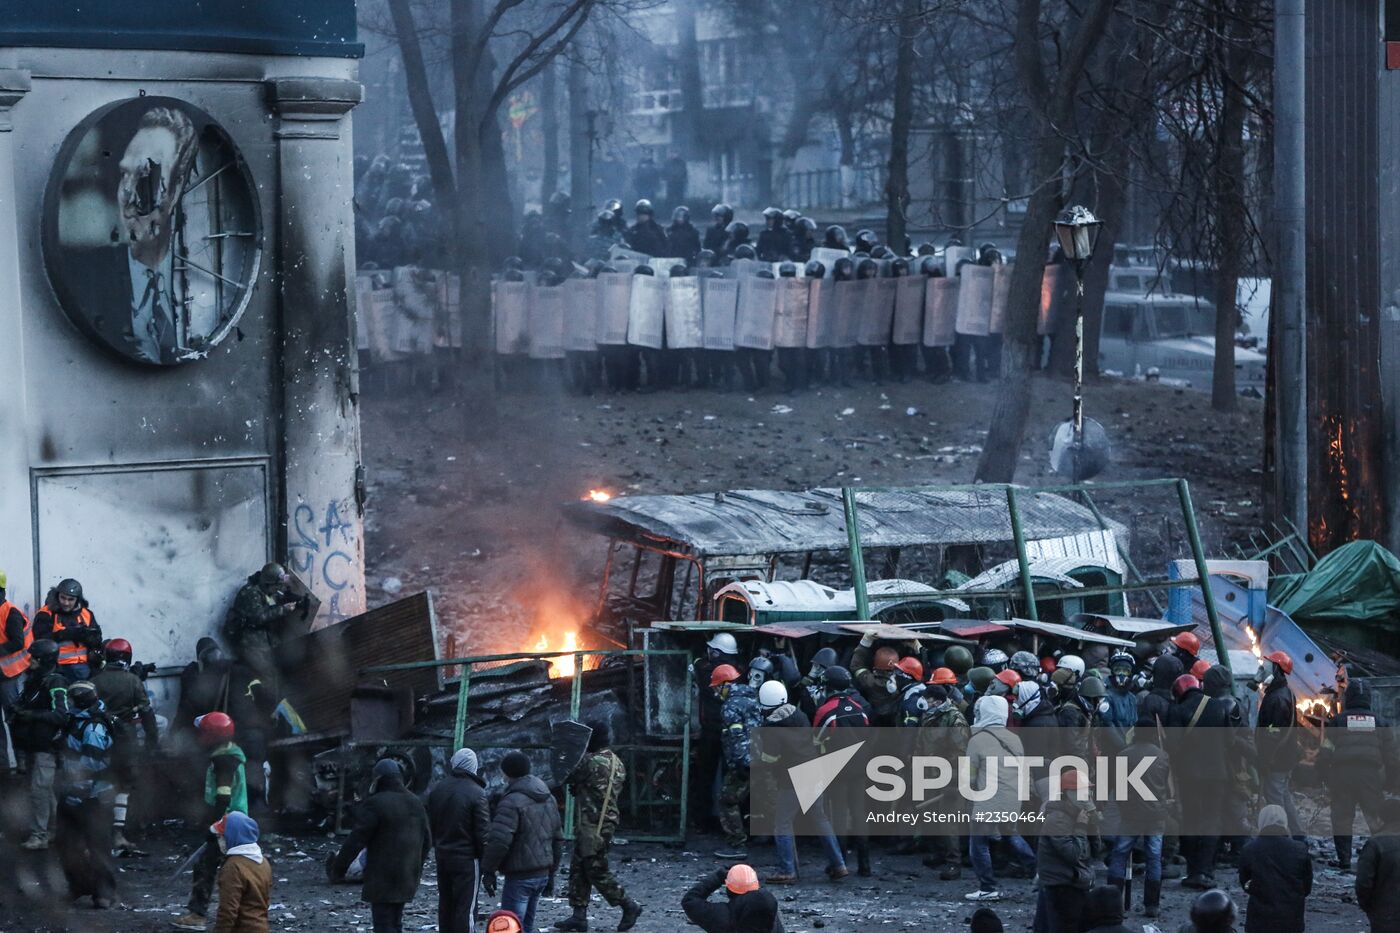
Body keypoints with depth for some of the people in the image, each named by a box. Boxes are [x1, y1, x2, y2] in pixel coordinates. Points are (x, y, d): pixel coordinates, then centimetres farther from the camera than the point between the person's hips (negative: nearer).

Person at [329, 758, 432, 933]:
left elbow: (356, 840, -15)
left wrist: (338, 867, -7)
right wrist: (417, 868, 29)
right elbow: (427, 841, 17)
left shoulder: (375, 804, -15)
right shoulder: (416, 803, 10)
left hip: (383, 877, -8)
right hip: (407, 876, 8)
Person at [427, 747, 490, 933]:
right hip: (467, 859, -7)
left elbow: (430, 825, 14)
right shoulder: (476, 793, -16)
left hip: (442, 856, 7)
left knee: (445, 904, 15)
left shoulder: (437, 790, 6)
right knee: (466, 907, -5)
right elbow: (483, 832, -15)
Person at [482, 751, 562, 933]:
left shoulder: (512, 802, -17)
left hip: (520, 877, -9)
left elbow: (499, 840, -25)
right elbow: (558, 838, 20)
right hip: (542, 874, 9)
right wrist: (551, 873, 25)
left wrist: (488, 870, -15)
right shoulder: (548, 799, 13)